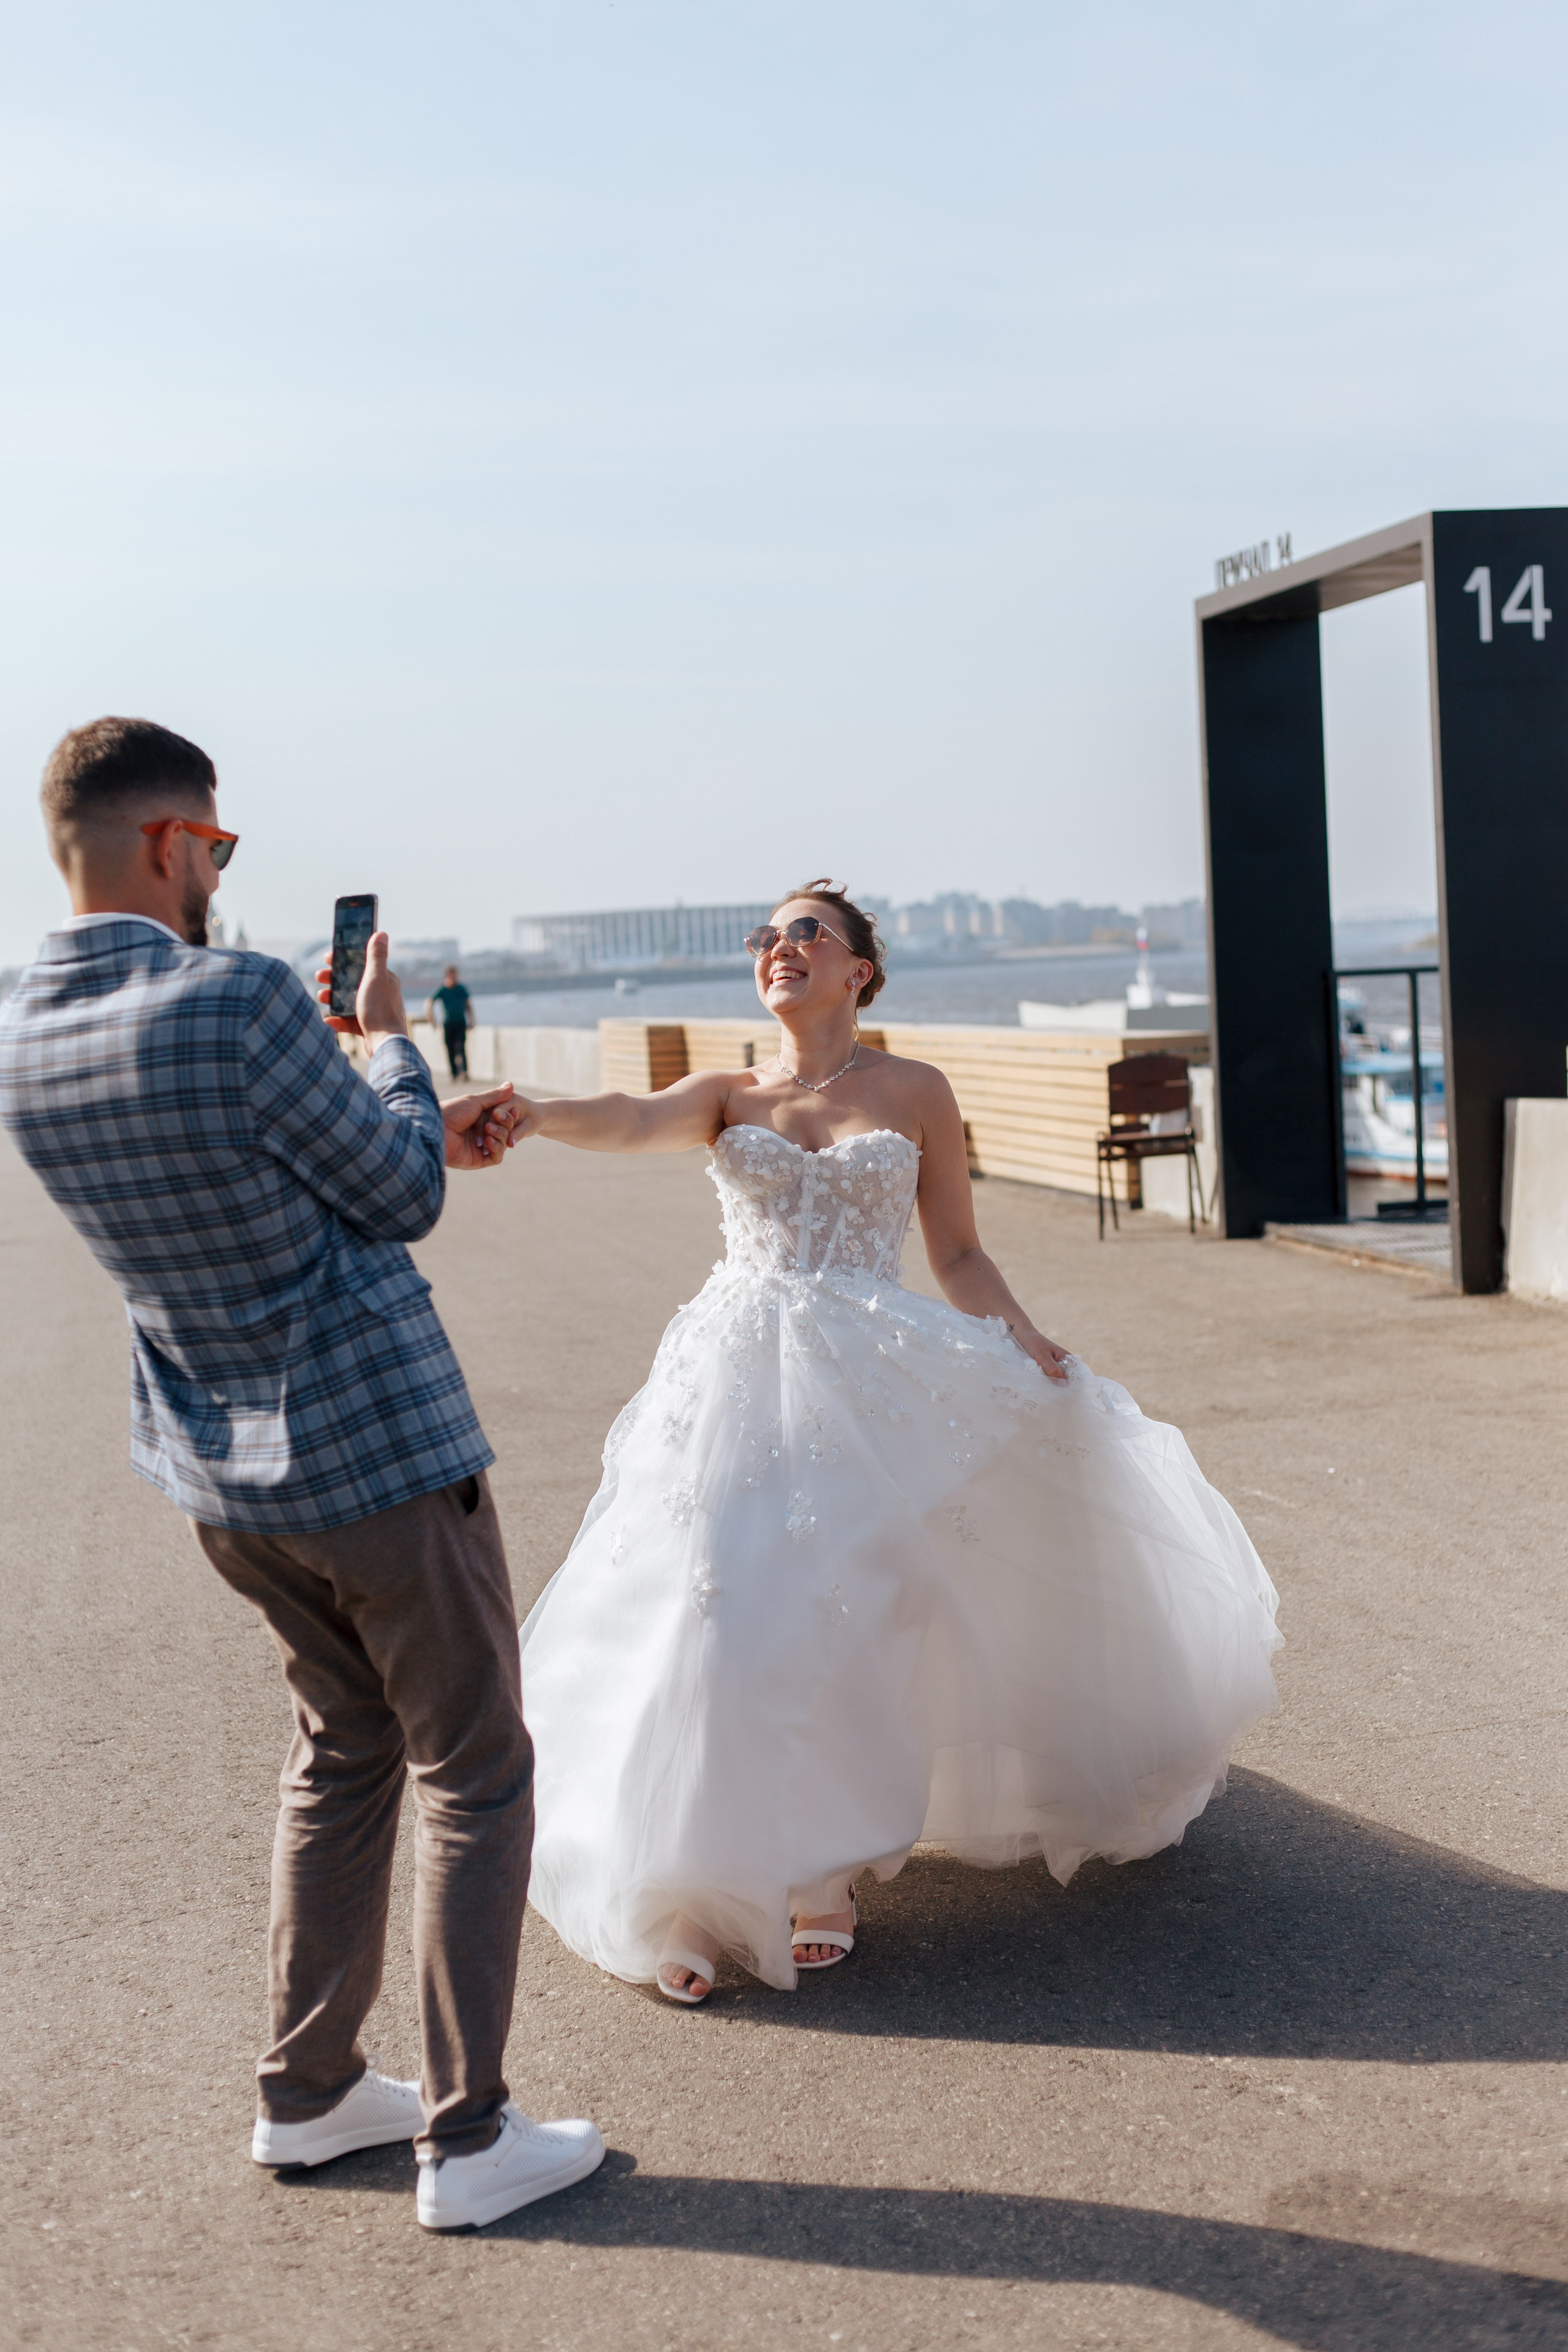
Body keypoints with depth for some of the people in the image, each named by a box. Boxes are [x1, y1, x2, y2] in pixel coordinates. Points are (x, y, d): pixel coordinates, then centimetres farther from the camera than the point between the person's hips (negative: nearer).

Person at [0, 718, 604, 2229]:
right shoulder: (242, 1005, -24)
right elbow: (402, 1203, -11)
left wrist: (428, 1134, 20)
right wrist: (389, 1041, 5)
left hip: (216, 1474, 8)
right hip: (379, 1453, -7)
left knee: (342, 1746, 24)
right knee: (472, 1776, 8)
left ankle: (306, 2090, 32)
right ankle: (467, 2141, 16)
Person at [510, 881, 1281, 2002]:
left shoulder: (915, 1093, 8)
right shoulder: (729, 1098, 11)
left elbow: (959, 1255, 9)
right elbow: (628, 1121, -10)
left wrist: (1025, 1341, -8)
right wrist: (532, 1114, -30)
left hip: (875, 1381, -1)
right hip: (743, 1379, 1)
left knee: (848, 1608, -4)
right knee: (724, 1609, -6)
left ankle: (817, 1878, 13)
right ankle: (702, 1894, 7)